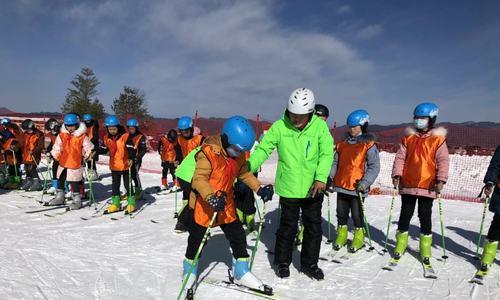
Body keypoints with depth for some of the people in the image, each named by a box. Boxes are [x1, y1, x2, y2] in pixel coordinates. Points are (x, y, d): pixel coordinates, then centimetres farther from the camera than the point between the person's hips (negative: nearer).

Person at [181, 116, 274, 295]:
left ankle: (241, 273, 26)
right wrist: (211, 197, -44)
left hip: (226, 203, 6)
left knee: (238, 236, 8)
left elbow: (244, 173, 9)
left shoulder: (239, 155, -3)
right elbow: (199, 178, -30)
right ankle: (189, 270, 35)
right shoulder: (209, 152, -26)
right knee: (196, 239, 10)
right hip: (204, 204, -6)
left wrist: (259, 189, -3)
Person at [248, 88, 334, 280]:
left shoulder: (320, 126, -6)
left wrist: (321, 178, -24)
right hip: (288, 188, -2)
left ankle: (309, 263, 33)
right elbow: (263, 149, -9)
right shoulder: (280, 126, -8)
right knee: (288, 226, 8)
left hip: (313, 188, 2)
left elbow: (326, 153, -11)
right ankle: (282, 262, 30)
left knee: (314, 226, 13)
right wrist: (247, 168, -23)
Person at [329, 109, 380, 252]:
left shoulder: (368, 145, -7)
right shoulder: (342, 144, 9)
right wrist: (330, 177, 5)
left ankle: (359, 237, 27)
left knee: (357, 215, 7)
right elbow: (335, 162, 16)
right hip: (341, 185, 5)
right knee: (341, 213, 15)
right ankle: (341, 235, 32)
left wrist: (365, 182, -20)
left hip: (357, 188, -5)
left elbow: (374, 166, -10)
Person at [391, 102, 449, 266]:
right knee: (405, 215, 11)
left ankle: (425, 250, 21)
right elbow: (400, 157, 5)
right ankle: (400, 245, 24)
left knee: (425, 217, 7)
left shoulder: (438, 139, -1)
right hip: (408, 184, 2)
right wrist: (397, 174, -6)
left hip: (427, 186, -2)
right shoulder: (408, 137, 6)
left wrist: (441, 179, -15)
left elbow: (443, 161, -4)